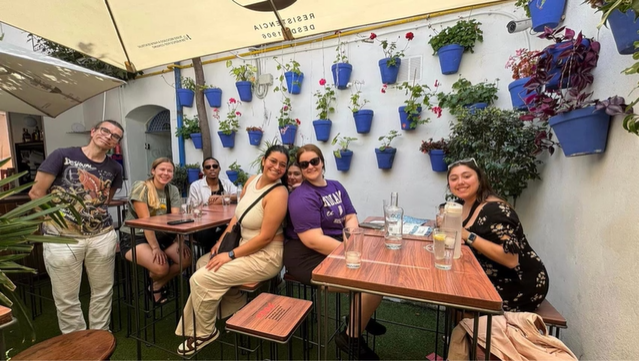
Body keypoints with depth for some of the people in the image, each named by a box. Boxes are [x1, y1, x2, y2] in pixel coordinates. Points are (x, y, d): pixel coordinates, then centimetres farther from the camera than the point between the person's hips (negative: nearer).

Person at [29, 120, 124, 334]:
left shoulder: (114, 168, 6)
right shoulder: (63, 155, -4)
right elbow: (36, 193, -1)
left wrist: (96, 215, 9)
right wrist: (55, 220, 0)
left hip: (102, 236, 3)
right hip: (62, 237, -3)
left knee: (103, 291, 14)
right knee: (66, 298, 8)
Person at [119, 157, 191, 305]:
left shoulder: (173, 190, 2)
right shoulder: (141, 187, -13)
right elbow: (145, 220, -21)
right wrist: (155, 247, -27)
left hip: (161, 235, 6)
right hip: (135, 237, -5)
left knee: (187, 258, -14)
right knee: (161, 267, -28)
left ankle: (158, 286, 11)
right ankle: (153, 282, 11)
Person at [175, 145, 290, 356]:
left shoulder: (278, 194, -24)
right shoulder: (252, 181, 1)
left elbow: (265, 237, -23)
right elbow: (238, 216, 10)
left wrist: (230, 255, -18)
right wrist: (222, 242, 1)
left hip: (266, 256, -9)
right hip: (247, 248, 9)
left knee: (202, 278, -8)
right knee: (203, 263, 15)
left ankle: (203, 333, 18)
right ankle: (238, 310, 25)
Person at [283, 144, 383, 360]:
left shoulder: (336, 187, 9)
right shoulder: (302, 197, -17)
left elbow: (351, 216, 5)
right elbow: (313, 240, -24)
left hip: (336, 249, 8)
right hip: (308, 256, -8)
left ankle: (361, 315, 27)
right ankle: (352, 337, 7)